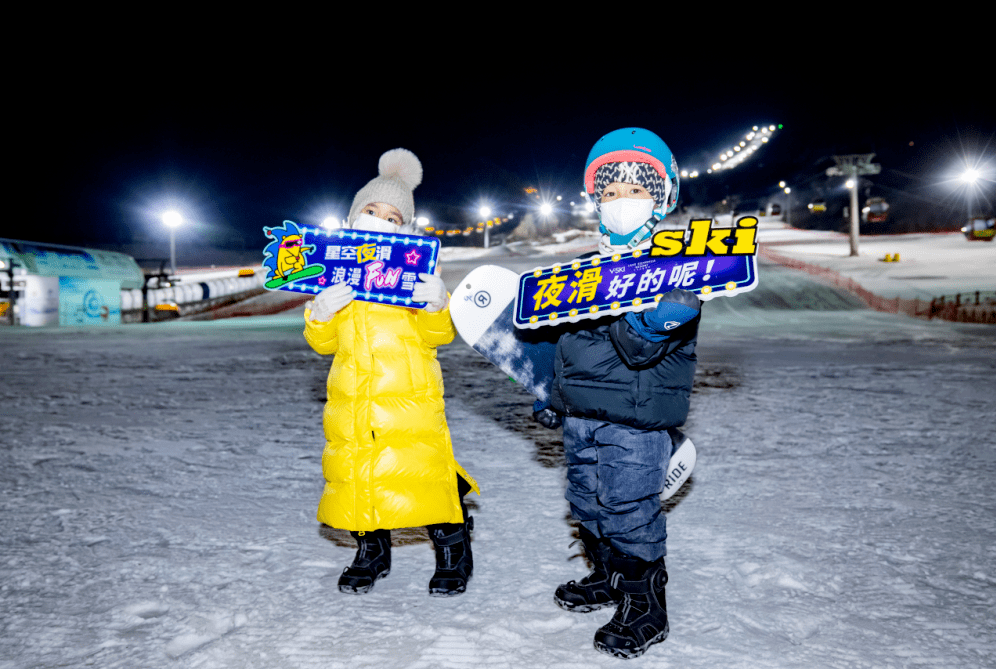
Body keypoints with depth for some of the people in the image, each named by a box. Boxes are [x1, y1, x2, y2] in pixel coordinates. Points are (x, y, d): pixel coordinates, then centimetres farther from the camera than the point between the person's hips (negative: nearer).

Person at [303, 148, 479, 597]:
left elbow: (439, 334, -2)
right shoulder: (337, 274, 12)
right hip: (351, 402, 4)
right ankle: (371, 554, 31)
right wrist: (322, 313, -12)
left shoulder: (416, 271, 3)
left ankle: (454, 554, 19)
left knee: (426, 473, -3)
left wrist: (435, 306, -24)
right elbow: (323, 342, 9)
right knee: (356, 477, 9)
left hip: (410, 398, -3)